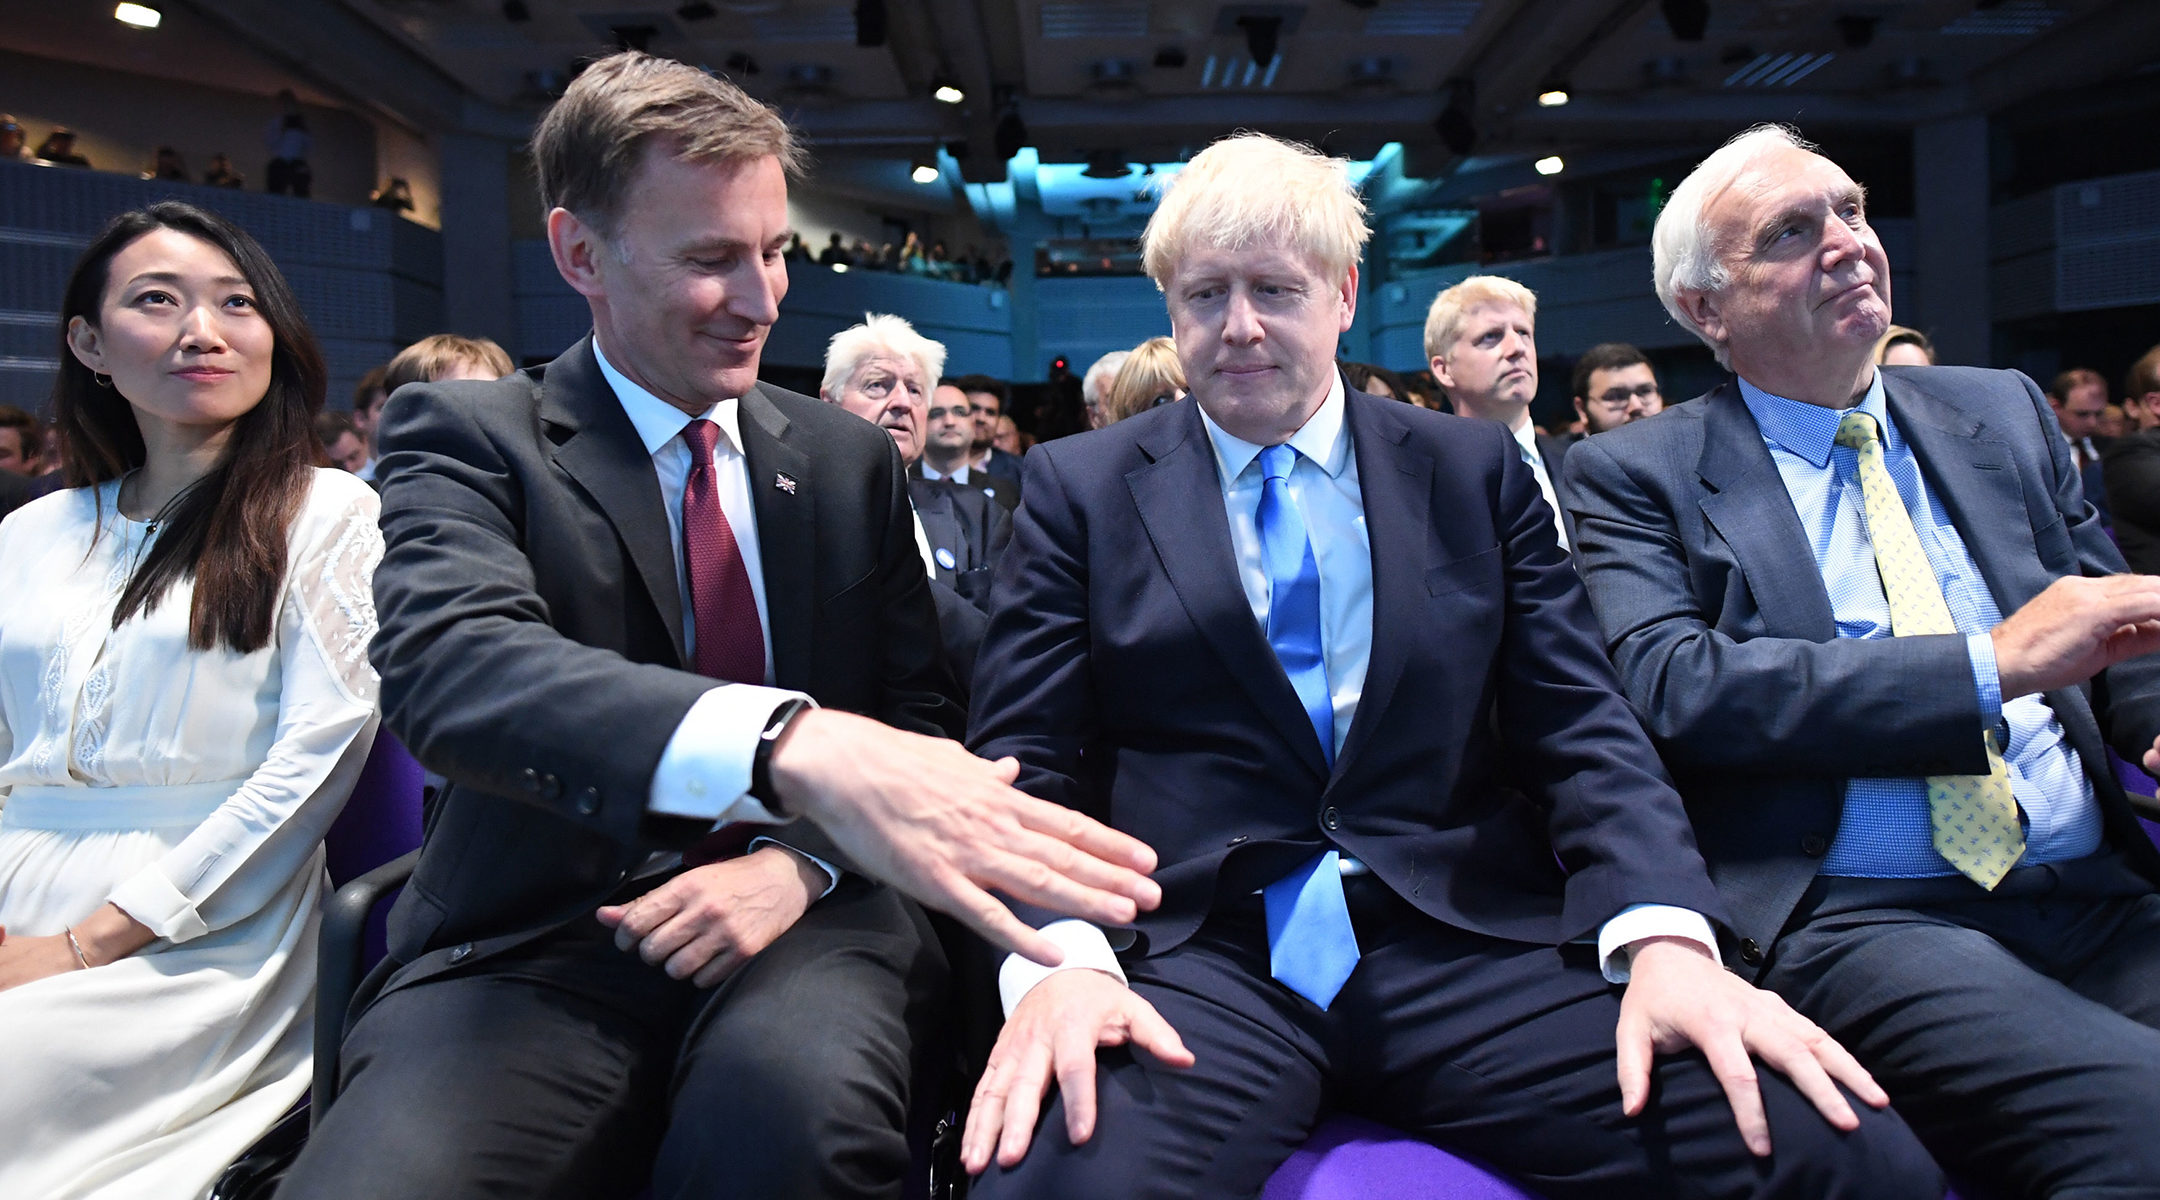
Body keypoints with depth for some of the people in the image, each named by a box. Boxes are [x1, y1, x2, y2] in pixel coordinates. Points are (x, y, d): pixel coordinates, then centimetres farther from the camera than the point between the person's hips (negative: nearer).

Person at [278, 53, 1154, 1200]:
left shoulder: (851, 460, 10)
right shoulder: (465, 434, -1)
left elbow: (918, 717, 11)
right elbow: (450, 666, -22)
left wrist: (805, 860, -12)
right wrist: (791, 745, -40)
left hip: (800, 927, 2)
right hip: (534, 947, -1)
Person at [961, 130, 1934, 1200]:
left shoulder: (1477, 471, 13)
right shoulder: (1080, 489, 9)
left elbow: (1582, 729, 7)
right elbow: (1024, 763, 3)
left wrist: (1666, 939, -12)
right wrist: (1060, 961, -17)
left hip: (1468, 949, 3)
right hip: (1196, 960, -2)